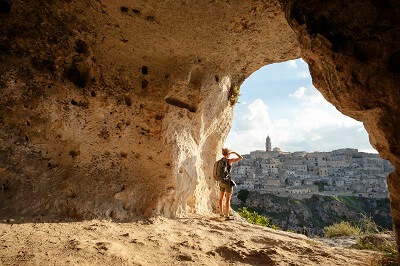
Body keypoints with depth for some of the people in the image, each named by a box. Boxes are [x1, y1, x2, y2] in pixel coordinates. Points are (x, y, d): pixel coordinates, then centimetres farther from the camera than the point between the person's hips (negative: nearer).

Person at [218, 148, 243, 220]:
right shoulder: (229, 160, -15)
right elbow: (241, 158, -13)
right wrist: (234, 152, -1)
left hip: (221, 181, 7)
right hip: (227, 182, -7)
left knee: (221, 198, 17)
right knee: (228, 200, 1)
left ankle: (221, 213, 30)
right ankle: (227, 216, 7)